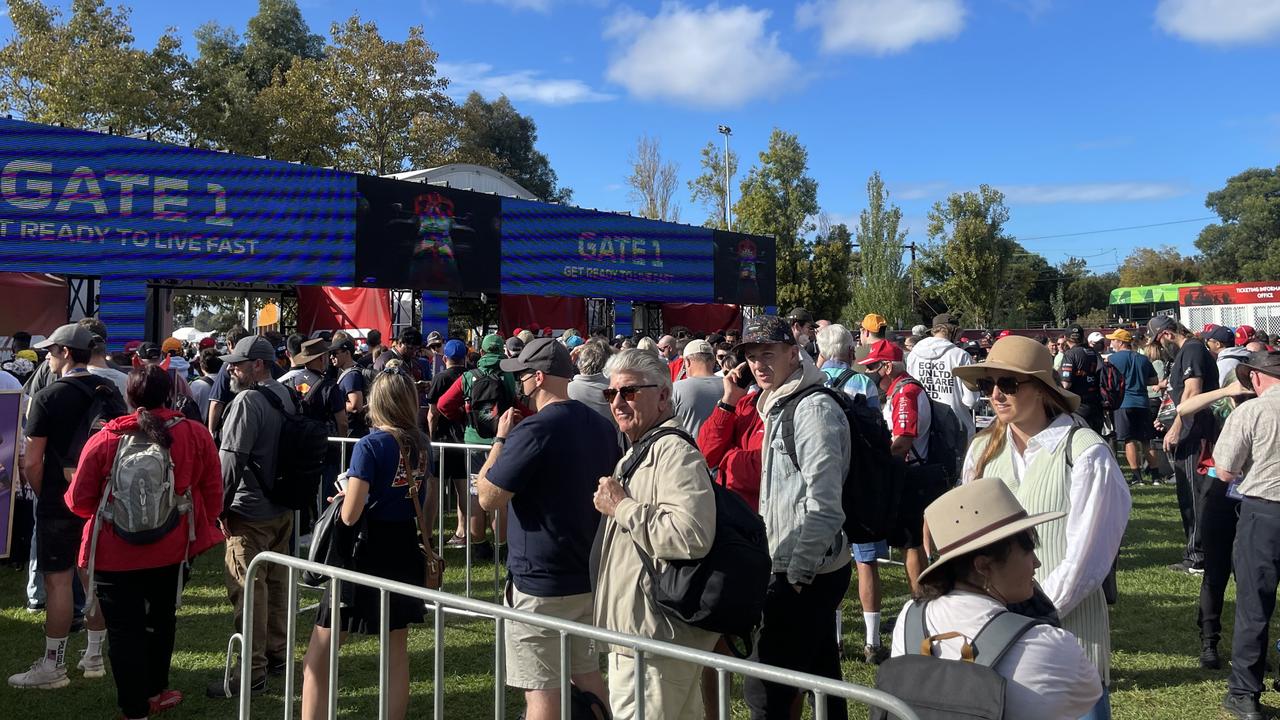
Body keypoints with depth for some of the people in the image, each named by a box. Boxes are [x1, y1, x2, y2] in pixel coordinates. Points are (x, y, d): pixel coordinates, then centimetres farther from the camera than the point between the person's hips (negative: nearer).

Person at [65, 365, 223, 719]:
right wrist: (198, 527, 15)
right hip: (174, 550, 2)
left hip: (115, 554, -2)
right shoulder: (196, 435, -11)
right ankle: (156, 691, 37)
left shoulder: (103, 440, -13)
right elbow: (213, 491, -3)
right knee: (162, 618, 23)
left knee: (125, 630, 11)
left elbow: (79, 502, -5)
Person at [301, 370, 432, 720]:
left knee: (318, 657, 7)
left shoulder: (370, 445, -14)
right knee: (396, 650, 16)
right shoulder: (422, 445, 3)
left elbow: (350, 516, -17)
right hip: (406, 551, 6)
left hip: (367, 554, -6)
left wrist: (344, 495, 2)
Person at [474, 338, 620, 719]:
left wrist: (501, 438, -4)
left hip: (541, 582, -7)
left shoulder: (533, 429, -20)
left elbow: (488, 498, -16)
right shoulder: (603, 427, 5)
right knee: (587, 676, 21)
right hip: (591, 575, 8)